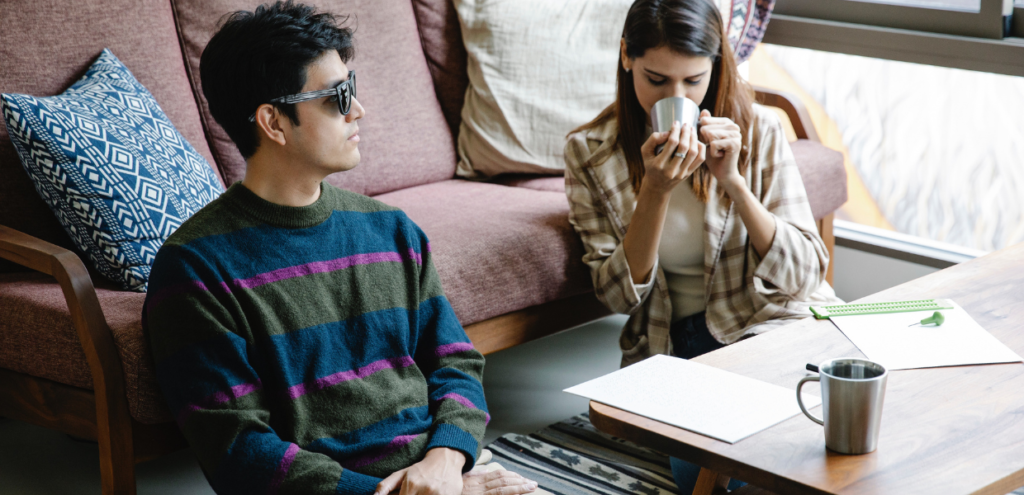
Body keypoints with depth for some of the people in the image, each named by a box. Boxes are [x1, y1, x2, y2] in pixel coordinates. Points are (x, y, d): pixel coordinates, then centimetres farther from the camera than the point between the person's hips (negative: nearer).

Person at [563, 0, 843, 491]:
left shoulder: (757, 130, -2)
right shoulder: (591, 153, -1)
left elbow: (801, 277, -6)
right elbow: (619, 295, -6)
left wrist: (733, 180, -18)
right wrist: (656, 189, -18)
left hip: (773, 326, 0)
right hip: (673, 344, 0)